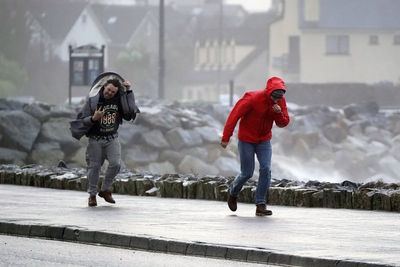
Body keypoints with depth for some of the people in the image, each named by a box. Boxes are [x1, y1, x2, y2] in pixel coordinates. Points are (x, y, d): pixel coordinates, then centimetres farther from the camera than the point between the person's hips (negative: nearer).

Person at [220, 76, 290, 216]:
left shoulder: (280, 101, -8)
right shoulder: (252, 98, -24)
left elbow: (283, 123, -2)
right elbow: (234, 115, -20)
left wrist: (279, 114, -26)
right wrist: (226, 138, -19)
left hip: (264, 140, 4)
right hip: (246, 140, -4)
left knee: (266, 169, -12)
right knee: (247, 173, 0)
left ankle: (261, 205, -7)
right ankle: (233, 192, 32)